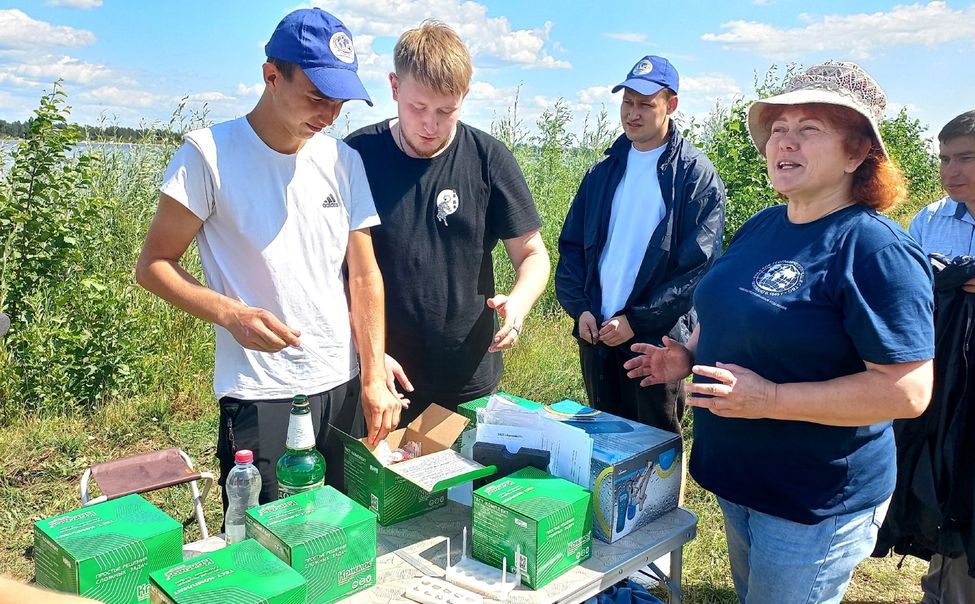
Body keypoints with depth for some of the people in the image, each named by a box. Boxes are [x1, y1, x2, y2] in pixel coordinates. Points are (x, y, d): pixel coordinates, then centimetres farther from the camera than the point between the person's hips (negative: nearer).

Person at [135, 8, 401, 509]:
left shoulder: (343, 161, 5)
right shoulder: (209, 154, -8)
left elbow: (364, 275, 6)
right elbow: (153, 265, -4)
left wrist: (374, 379, 0)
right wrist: (231, 314, -22)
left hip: (342, 388, 5)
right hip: (258, 397, -4)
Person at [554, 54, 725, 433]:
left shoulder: (696, 175, -6)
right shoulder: (604, 171, 10)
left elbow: (698, 266, -11)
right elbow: (571, 245, 10)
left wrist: (637, 321, -15)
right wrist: (580, 308, -4)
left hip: (654, 339, -5)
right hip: (594, 332, 5)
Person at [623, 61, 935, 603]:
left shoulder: (876, 250, -21)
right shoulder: (760, 228, 3)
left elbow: (909, 391, -26)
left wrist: (772, 399, -29)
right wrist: (690, 356, 0)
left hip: (816, 502, -7)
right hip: (735, 477, 8)